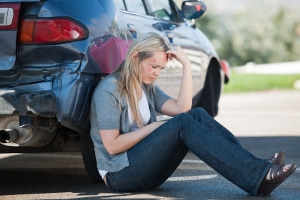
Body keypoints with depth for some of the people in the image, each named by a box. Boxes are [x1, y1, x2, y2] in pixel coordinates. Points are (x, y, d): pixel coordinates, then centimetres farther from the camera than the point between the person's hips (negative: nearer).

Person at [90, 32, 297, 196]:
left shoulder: (148, 88, 14)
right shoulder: (109, 90, -10)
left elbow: (182, 108, -3)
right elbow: (111, 145, -17)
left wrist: (186, 65, -7)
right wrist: (154, 127, -13)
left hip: (148, 169, 8)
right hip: (120, 175, -8)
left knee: (197, 115, -14)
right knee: (182, 124, -27)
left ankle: (259, 170, -27)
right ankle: (257, 176, -39)